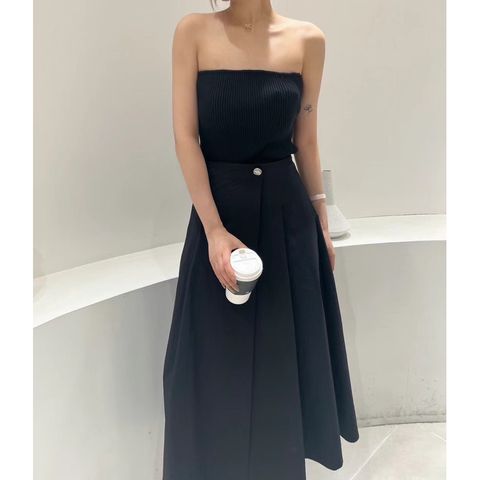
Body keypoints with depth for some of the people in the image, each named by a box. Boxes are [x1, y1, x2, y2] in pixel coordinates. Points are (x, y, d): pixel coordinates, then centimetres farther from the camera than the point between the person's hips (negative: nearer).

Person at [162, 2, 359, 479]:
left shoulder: (308, 40, 3)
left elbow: (306, 141, 7)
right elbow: (185, 136, -8)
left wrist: (321, 221, 9)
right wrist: (214, 228, -15)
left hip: (287, 210, 2)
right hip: (219, 206, -1)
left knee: (285, 348, 13)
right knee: (219, 355, 9)